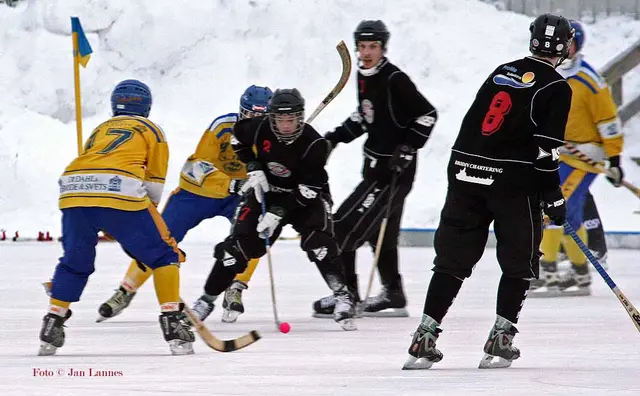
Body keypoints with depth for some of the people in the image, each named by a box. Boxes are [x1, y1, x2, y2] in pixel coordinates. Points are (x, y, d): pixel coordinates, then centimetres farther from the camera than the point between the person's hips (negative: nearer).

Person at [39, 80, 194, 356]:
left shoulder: (100, 130, 35)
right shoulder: (151, 130, 23)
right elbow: (154, 183, 21)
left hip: (73, 190, 4)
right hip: (120, 195, -4)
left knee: (74, 263, 25)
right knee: (164, 257, 10)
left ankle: (52, 324, 20)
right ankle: (171, 322, 1)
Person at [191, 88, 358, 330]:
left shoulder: (313, 144, -27)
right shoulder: (259, 128, -18)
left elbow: (308, 189, -26)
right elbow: (238, 139, 7)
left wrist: (279, 212, -31)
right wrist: (252, 167, -7)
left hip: (305, 197, -3)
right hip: (266, 191, 3)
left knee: (318, 242, -25)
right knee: (240, 243, -4)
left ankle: (342, 297, -18)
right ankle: (208, 296, 9)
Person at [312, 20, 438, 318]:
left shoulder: (394, 80, -18)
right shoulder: (364, 76, 8)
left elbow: (427, 115, -18)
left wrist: (408, 148, -21)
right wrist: (335, 137, 16)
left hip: (394, 169, -9)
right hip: (376, 165, 9)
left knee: (346, 225, -10)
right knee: (379, 232, 17)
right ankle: (393, 296, 26)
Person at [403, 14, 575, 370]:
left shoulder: (502, 73, 15)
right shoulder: (556, 88, -4)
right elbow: (545, 150, -11)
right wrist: (554, 197, -6)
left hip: (466, 172, 5)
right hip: (513, 180, -5)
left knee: (453, 258, 7)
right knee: (520, 261, 8)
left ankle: (425, 339, 1)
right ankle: (500, 340, 0)